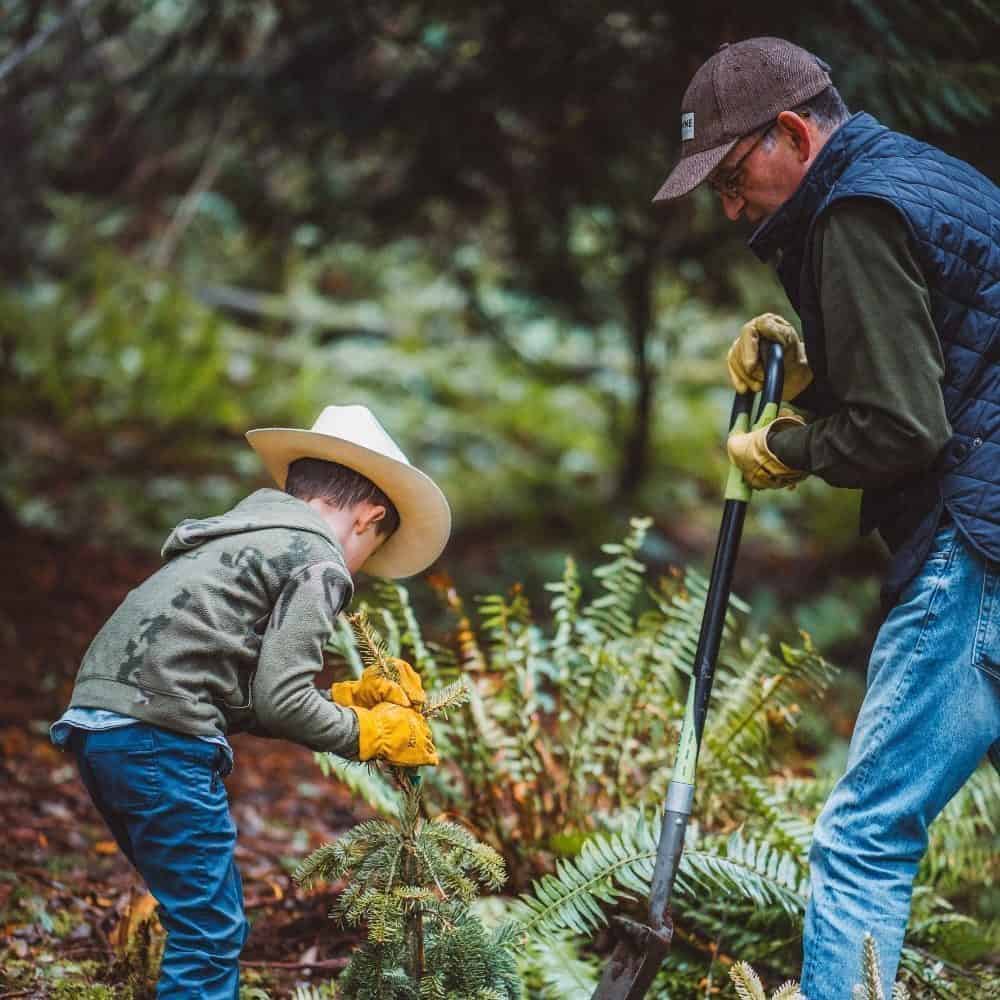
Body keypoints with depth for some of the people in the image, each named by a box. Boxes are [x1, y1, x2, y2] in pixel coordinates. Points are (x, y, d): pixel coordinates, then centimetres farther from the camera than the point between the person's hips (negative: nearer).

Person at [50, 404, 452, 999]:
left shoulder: (245, 538, 25)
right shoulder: (319, 560, -1)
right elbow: (279, 702, -9)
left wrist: (342, 699, 23)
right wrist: (369, 734, 6)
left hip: (99, 724, 9)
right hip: (160, 734, -9)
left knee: (209, 922, 16)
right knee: (212, 934, -4)